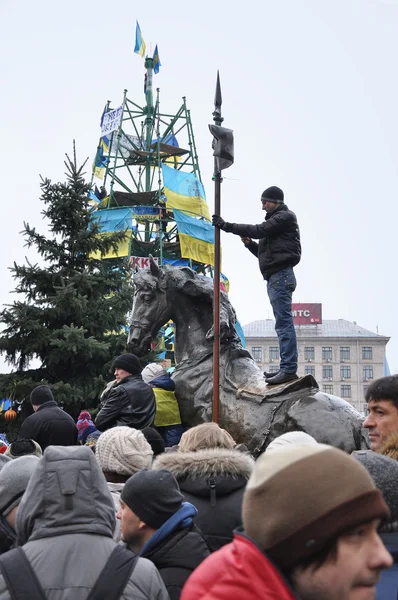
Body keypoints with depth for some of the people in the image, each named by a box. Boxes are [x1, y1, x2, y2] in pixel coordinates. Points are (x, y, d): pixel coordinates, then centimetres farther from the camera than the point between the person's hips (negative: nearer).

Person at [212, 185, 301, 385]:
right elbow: (265, 253, 27)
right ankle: (287, 368, 10)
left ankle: (289, 369, -19)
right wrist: (250, 244, 8)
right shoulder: (276, 220, 28)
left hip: (280, 275, -10)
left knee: (284, 322, -15)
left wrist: (226, 226, -12)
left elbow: (259, 230, -14)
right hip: (275, 277, 10)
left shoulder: (285, 217, -2)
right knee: (283, 323, 9)